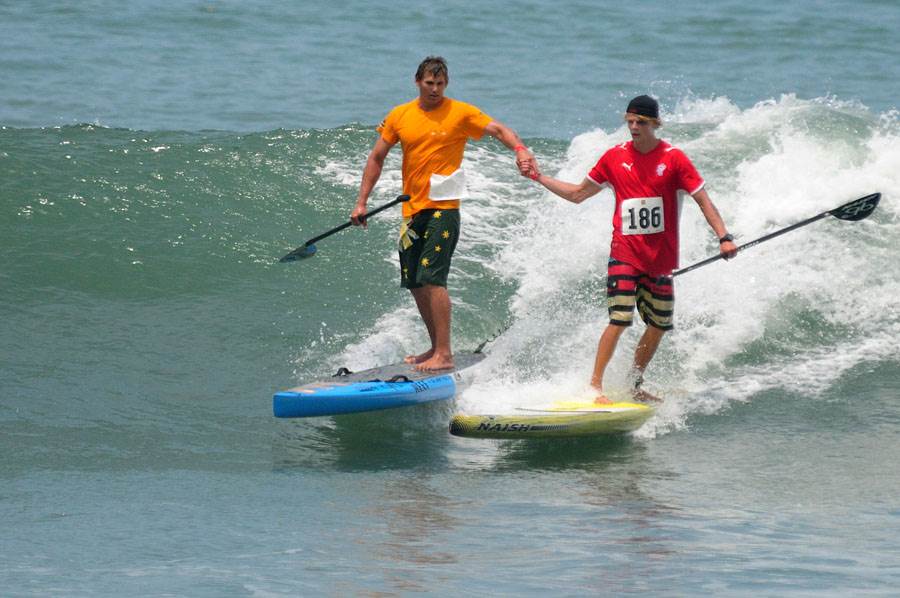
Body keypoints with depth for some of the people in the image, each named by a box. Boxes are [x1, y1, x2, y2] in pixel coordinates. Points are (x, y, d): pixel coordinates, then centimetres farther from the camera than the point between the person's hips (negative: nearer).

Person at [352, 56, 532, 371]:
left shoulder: (460, 113, -3)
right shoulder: (399, 116, 8)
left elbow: (499, 130, -10)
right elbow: (376, 158, 13)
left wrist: (519, 149, -31)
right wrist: (361, 202, 7)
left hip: (443, 207, -6)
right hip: (412, 210, 6)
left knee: (431, 277, -17)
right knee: (414, 283, 10)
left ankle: (444, 354, -17)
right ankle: (436, 348, 24)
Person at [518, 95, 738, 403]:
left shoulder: (673, 158, -4)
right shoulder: (615, 157, 2)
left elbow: (703, 200, -6)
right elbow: (577, 194, 13)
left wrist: (724, 237, -19)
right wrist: (537, 176, 10)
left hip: (660, 259, 2)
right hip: (625, 253, -2)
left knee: (659, 326, 9)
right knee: (620, 319, -16)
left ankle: (634, 385, 25)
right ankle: (595, 384, -12)